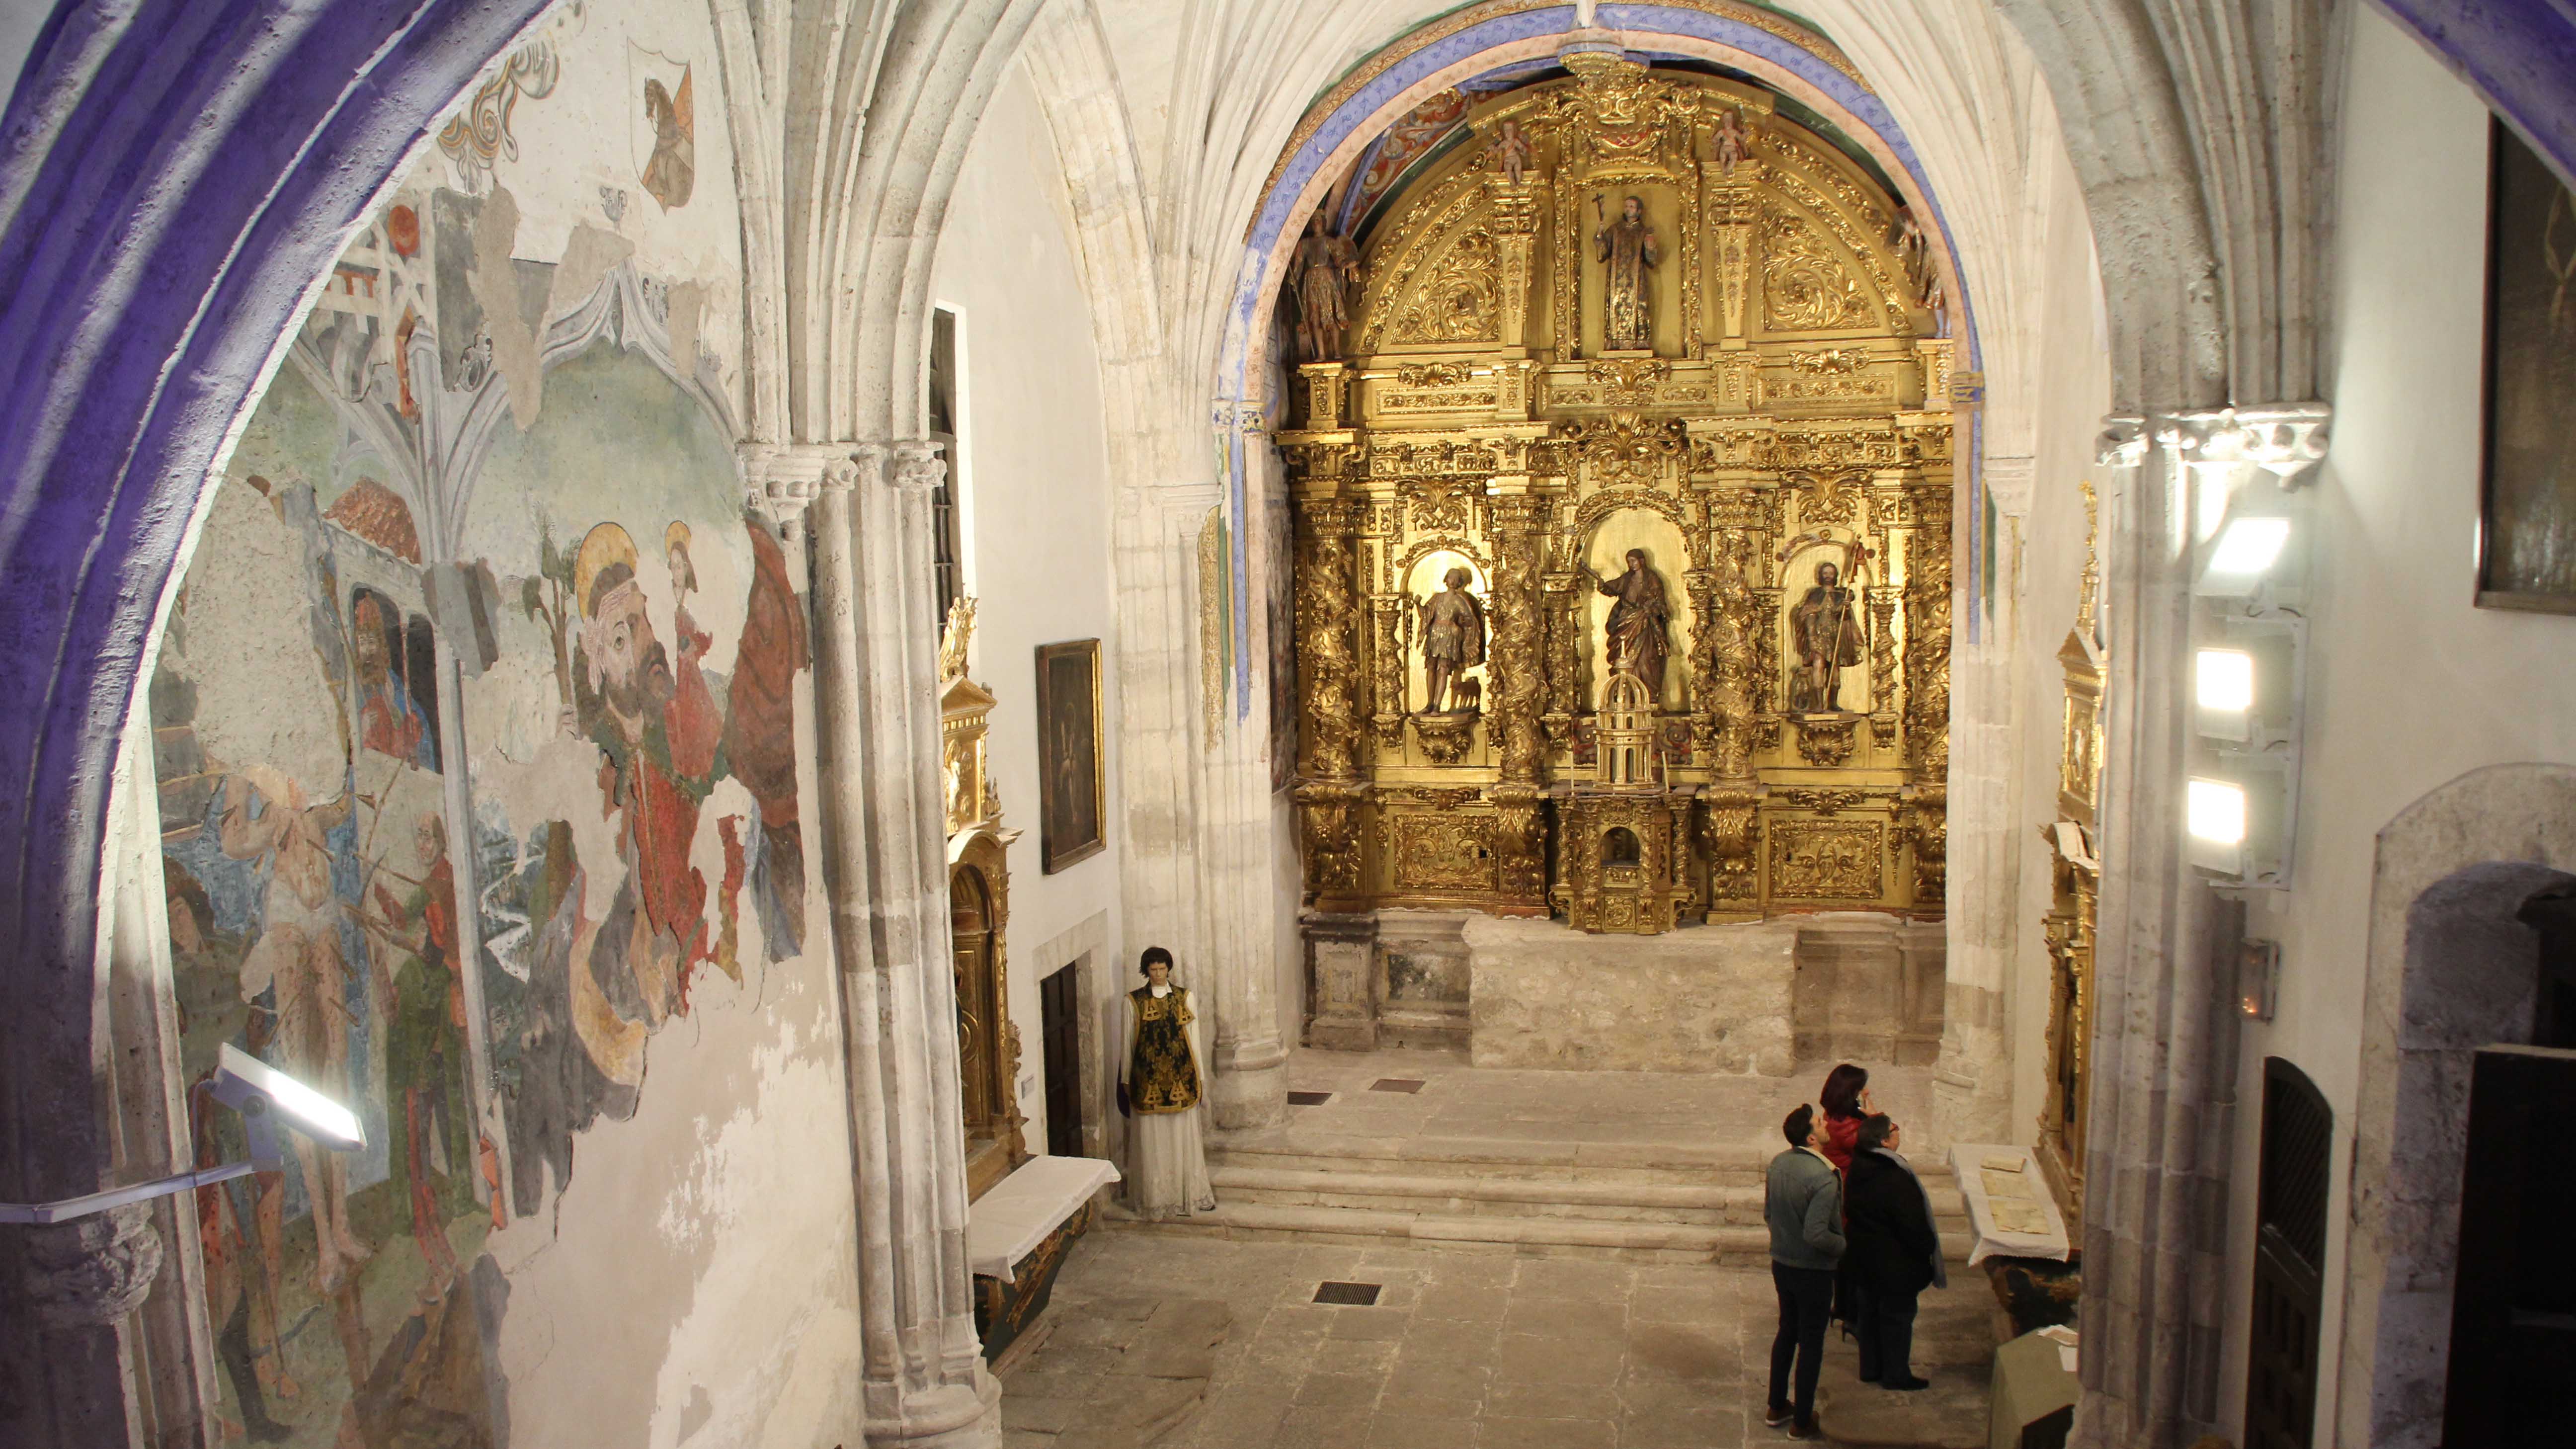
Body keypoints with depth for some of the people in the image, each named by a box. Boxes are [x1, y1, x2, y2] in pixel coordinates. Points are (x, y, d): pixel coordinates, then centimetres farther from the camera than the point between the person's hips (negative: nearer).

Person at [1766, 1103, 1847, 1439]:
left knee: (1787, 1331, 22)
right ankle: (1802, 1422, 20)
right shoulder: (1824, 1178, -27)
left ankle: (1777, 1408, 34)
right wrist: (1844, 1244, -12)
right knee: (1811, 1343, 9)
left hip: (1781, 1263, 7)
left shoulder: (1778, 1164, -3)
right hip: (1812, 1271, -7)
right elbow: (1816, 1235, -30)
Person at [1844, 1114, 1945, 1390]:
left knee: (1870, 1311, 18)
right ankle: (1896, 1374, 18)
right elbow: (1912, 1222, -23)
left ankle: (1870, 1368, 30)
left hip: (1864, 1257, 8)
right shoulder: (1895, 1176, -28)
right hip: (1894, 1261, -8)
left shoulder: (1858, 1168, -1)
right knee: (1898, 1315, 7)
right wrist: (1928, 1250, -7)